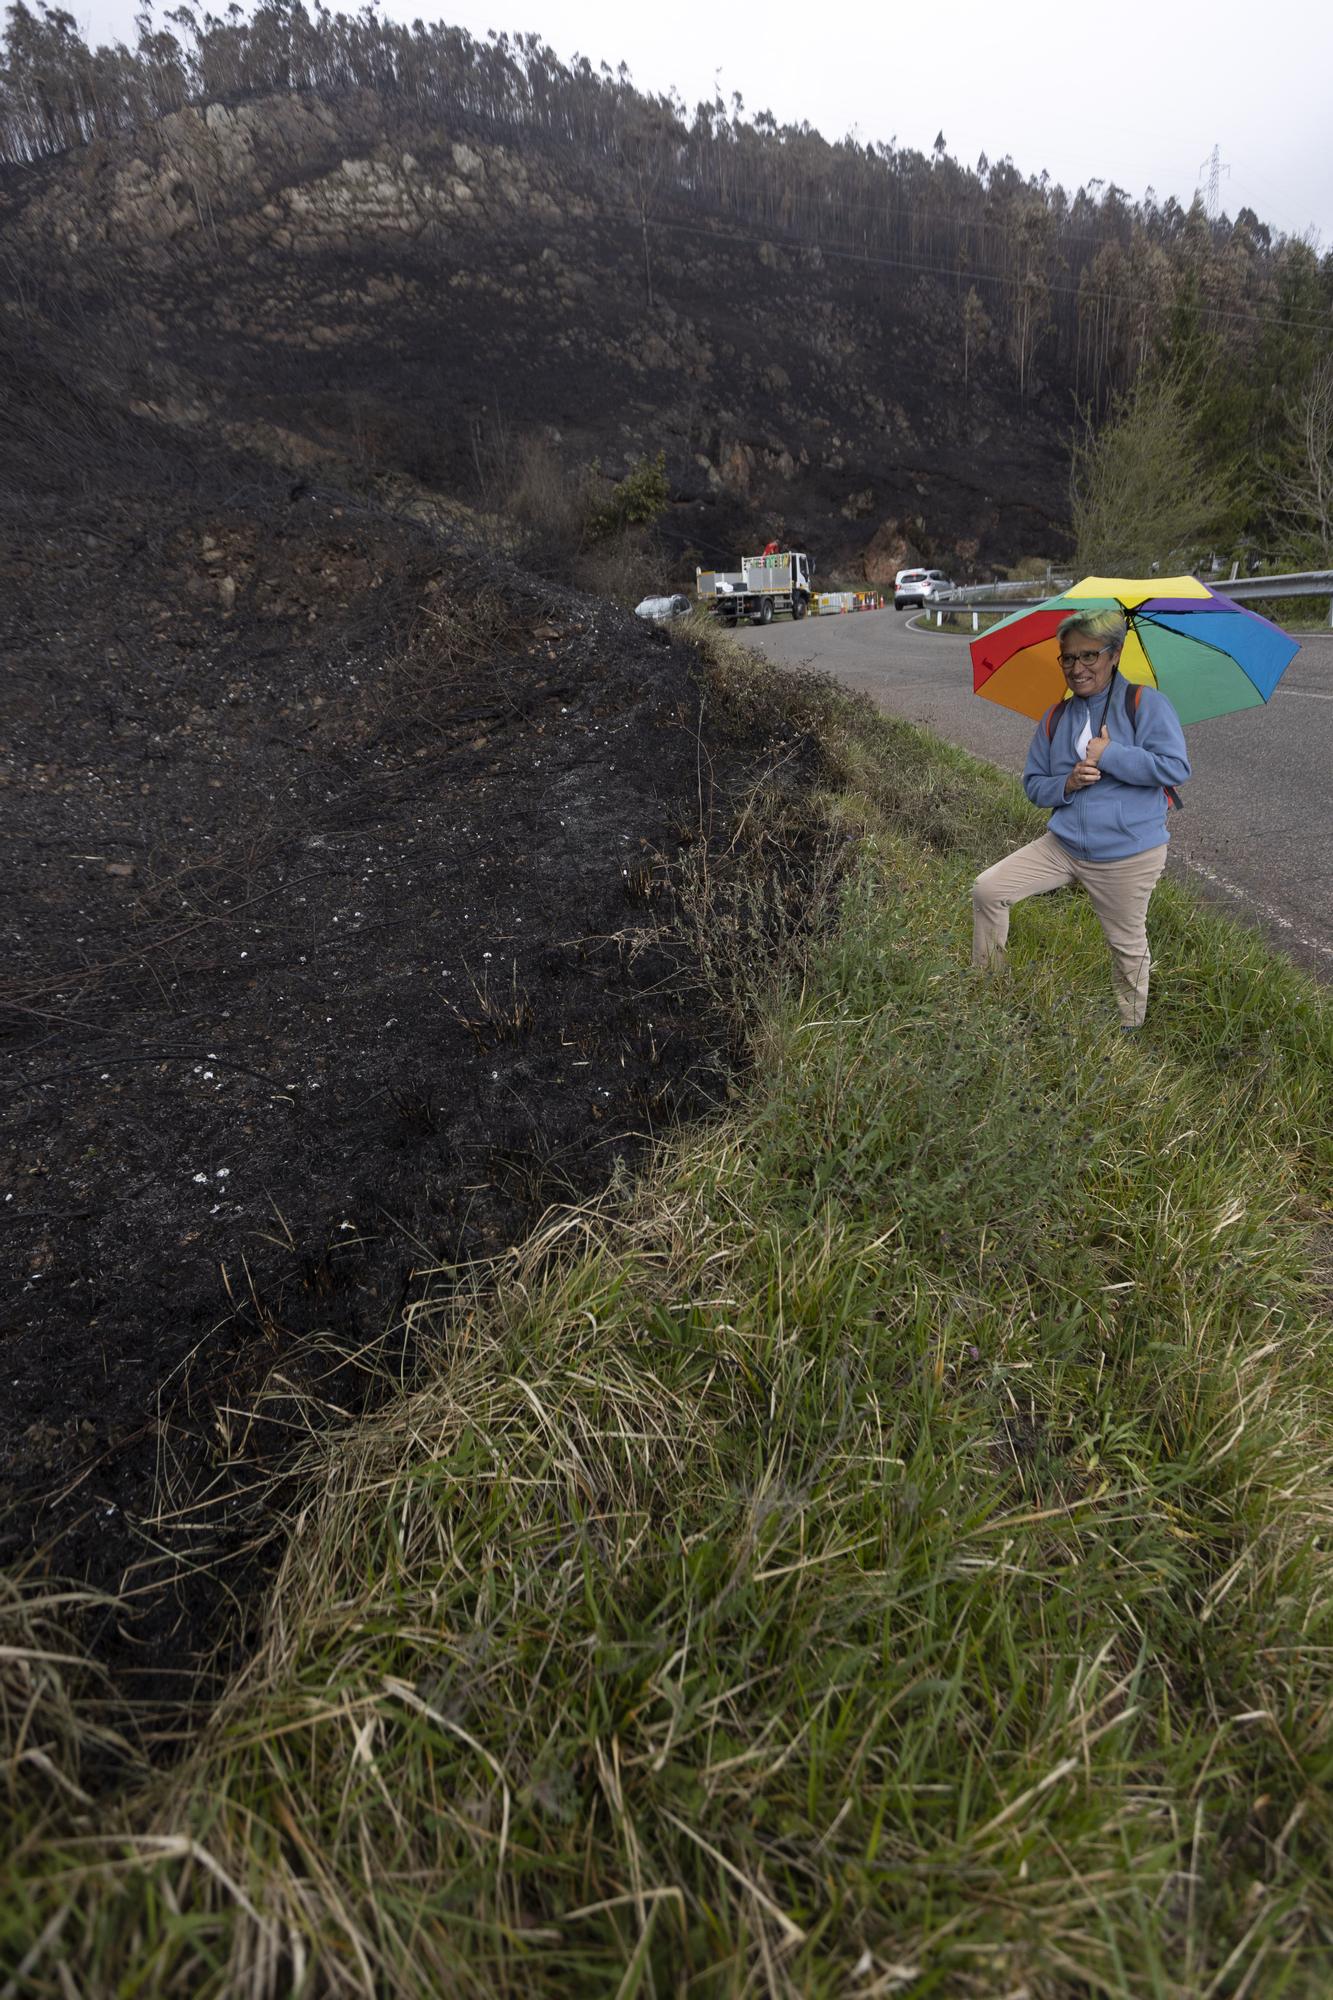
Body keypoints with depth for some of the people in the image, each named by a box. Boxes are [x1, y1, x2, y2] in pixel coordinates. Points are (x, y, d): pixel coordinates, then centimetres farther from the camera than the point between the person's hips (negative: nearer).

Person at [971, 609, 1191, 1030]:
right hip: (1063, 845, 5)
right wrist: (1067, 784, -12)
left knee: (1127, 945, 10)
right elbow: (1033, 784, 10)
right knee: (987, 891, -6)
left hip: (1128, 856, -4)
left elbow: (1176, 767, -17)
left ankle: (1129, 1027, 33)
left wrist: (1110, 756, -21)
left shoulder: (1144, 703, -9)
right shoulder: (1055, 719, 6)